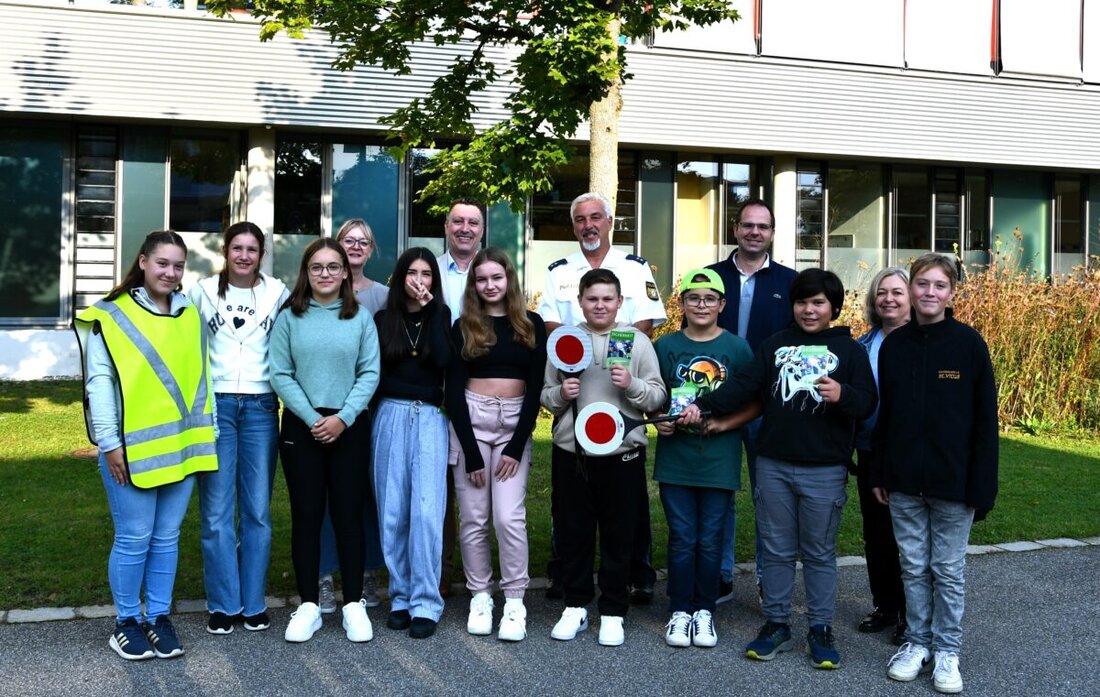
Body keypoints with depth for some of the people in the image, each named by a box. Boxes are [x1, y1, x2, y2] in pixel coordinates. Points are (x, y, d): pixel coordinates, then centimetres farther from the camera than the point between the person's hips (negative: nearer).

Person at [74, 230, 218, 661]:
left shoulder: (190, 315, 12)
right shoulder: (111, 316, -4)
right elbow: (99, 383, -8)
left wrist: (207, 433, 9)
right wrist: (109, 443, -13)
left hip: (180, 446, 5)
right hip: (131, 448, -4)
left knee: (167, 537, 10)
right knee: (133, 538, 1)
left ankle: (159, 617, 22)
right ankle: (126, 622, 17)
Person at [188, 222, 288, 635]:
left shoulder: (277, 293, 5)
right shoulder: (203, 291, 5)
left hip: (261, 408, 1)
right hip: (214, 405, 0)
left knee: (257, 511, 5)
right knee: (216, 512, -1)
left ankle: (254, 603, 16)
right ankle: (223, 604, 11)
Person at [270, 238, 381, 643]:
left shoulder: (360, 318, 4)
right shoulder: (289, 318, 1)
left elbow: (370, 373, -1)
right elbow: (280, 375, -4)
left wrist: (342, 417, -12)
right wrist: (313, 418, -12)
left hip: (348, 426, 0)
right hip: (301, 426, 0)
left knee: (349, 513, 3)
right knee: (306, 514, 4)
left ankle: (354, 604, 14)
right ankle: (308, 605, 14)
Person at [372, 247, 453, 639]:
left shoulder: (440, 316, 8)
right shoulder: (383, 320, 10)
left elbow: (443, 360, -10)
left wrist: (430, 309, -9)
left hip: (430, 419, -1)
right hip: (390, 416, 2)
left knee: (426, 511, -10)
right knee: (392, 513, 3)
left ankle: (426, 604, -3)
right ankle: (400, 598, 15)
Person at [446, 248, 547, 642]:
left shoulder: (531, 325, 6)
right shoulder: (463, 327, 5)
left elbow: (535, 388, 2)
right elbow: (454, 390, 1)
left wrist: (516, 447, -7)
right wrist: (471, 453, -7)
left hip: (515, 425, -1)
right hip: (470, 422, 1)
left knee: (509, 517, -9)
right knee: (473, 518, 2)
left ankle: (515, 603, 1)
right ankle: (480, 596, 15)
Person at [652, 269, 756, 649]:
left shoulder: (737, 348, 1)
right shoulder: (665, 346, 5)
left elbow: (753, 404, 1)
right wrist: (660, 420, -10)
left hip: (719, 459, -1)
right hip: (675, 458, 1)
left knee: (710, 541, 7)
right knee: (682, 539, 6)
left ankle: (705, 612, 22)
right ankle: (679, 612, 18)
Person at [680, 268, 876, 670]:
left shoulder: (849, 350, 2)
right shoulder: (775, 345, 9)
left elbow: (867, 402, -3)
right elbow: (743, 385, 1)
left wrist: (842, 395, -25)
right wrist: (703, 406, -13)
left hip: (824, 471, -2)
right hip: (773, 466, 3)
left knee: (819, 552, 8)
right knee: (776, 549, 10)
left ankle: (821, 630, 20)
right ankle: (776, 625, 22)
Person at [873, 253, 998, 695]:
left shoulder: (969, 344, -7)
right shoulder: (894, 344, 4)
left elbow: (986, 419, -6)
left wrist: (982, 486, -8)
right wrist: (878, 474, 8)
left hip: (953, 481, -3)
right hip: (904, 482, 3)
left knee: (949, 570, 8)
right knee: (914, 567, 12)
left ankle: (947, 651, 21)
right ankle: (917, 642, 26)